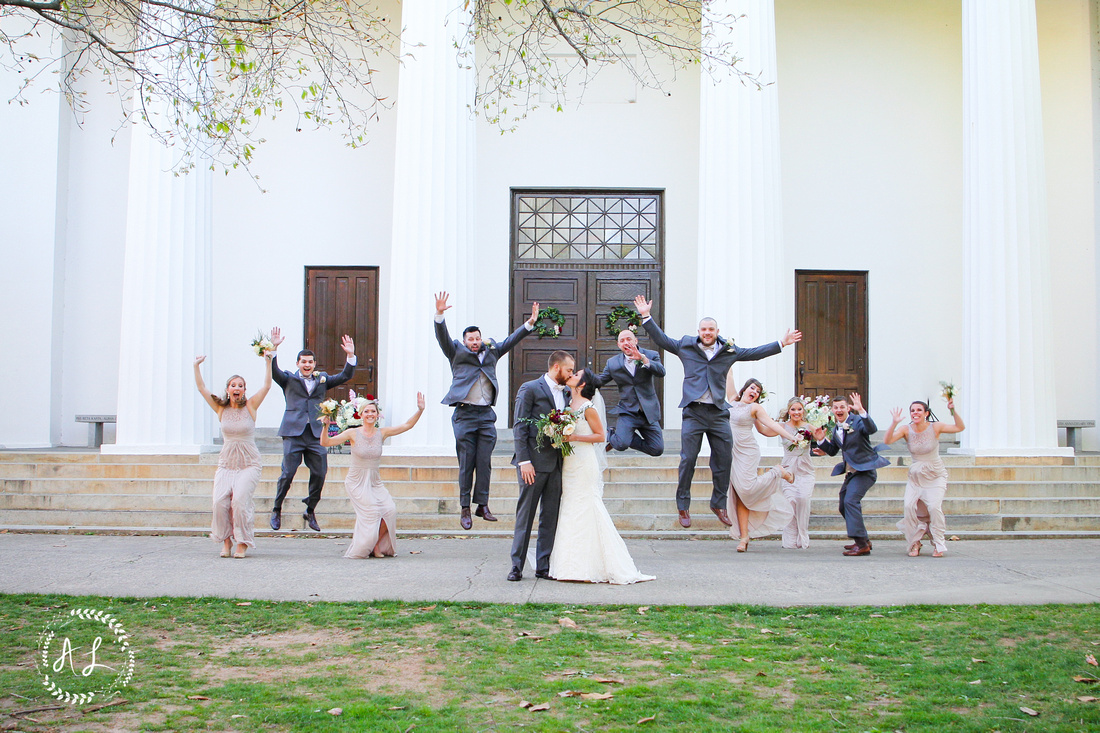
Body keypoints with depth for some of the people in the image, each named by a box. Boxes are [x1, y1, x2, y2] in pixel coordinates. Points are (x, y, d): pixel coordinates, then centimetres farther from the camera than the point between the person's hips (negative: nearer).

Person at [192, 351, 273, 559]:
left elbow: (267, 385, -4)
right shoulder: (221, 408, 7)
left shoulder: (250, 407, 2)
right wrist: (196, 366, -1)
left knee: (240, 499, -21)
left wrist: (268, 361, -11)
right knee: (220, 500, -17)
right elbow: (201, 388, 6)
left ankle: (242, 543, -6)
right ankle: (226, 540, 3)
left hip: (249, 464, -2)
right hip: (226, 464, 2)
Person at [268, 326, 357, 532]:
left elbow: (344, 376, 11)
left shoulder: (322, 379, 17)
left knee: (319, 474, 0)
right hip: (294, 433, -3)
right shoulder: (289, 379, 9)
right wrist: (274, 348, -20)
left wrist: (350, 356, -2)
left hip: (316, 434, 3)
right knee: (288, 473, -6)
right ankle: (276, 510, 13)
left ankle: (310, 512, 18)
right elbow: (273, 371, -7)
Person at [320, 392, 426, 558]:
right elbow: (325, 442, -11)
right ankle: (362, 548, 0)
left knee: (390, 509, -17)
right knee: (371, 511, -22)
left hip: (375, 482, 4)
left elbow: (407, 425, 0)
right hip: (356, 482, -3)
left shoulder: (382, 433, 2)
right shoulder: (353, 433, -6)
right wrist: (326, 426, -26)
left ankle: (376, 544, 6)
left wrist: (420, 410, -11)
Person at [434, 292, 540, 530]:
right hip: (465, 414, -3)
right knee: (466, 463, -2)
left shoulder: (491, 351, 16)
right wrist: (439, 315, -24)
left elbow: (511, 340, 18)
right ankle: (464, 508, 4)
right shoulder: (456, 352, 6)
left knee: (484, 462, 0)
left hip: (487, 415, 3)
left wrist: (530, 323, 9)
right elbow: (442, 337, -7)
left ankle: (482, 505, 5)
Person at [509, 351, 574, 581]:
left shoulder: (564, 393, 16)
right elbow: (519, 427, -8)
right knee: (525, 515, -1)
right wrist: (524, 461, -16)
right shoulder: (530, 389, -3)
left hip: (556, 464, 6)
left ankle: (543, 566, 12)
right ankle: (517, 566, 5)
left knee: (551, 517, 6)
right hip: (534, 462, -6)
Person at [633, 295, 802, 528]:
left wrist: (781, 343, 21)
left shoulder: (729, 350, 10)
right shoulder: (686, 346, 6)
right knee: (688, 459, -3)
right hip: (693, 412, -2)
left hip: (719, 413, 2)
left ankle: (719, 504, 22)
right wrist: (646, 317, 9)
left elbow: (754, 353, 21)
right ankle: (683, 506, 8)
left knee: (724, 459, 5)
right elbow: (661, 339, 15)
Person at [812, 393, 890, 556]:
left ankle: (862, 544, -21)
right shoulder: (836, 429, 13)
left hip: (865, 470, -9)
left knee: (851, 500, -24)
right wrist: (821, 440, 2)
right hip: (850, 472, 9)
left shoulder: (858, 421, -11)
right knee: (844, 507, 13)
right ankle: (864, 540, 28)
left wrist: (861, 411, -43)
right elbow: (832, 451, 20)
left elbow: (872, 429, -32)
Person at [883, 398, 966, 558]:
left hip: (936, 477, -2)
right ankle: (914, 544, 0)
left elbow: (960, 427, -18)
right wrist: (894, 423, -34)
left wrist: (953, 411, -31)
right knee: (909, 506, -17)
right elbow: (887, 441, -22)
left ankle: (938, 546, -3)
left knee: (934, 506, -21)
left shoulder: (934, 427, -11)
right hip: (916, 477, 2)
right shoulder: (906, 430, -8)